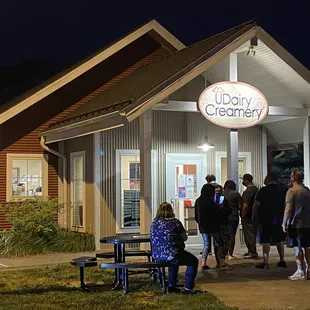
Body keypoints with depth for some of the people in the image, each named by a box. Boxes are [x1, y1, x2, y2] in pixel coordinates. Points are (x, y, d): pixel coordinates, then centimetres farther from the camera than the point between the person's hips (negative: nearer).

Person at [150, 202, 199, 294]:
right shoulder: (175, 222, -5)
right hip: (171, 255, -6)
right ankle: (188, 288, 8)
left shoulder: (154, 222, 9)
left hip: (156, 256, 6)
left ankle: (172, 286, 34)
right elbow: (184, 238, 4)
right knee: (193, 261, 15)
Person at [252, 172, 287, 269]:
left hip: (266, 220, -5)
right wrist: (284, 218, 20)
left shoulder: (263, 191, -8)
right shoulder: (282, 191, 5)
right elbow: (285, 205, 11)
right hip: (279, 220, 5)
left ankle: (265, 262, -6)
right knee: (279, 240, 14)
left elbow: (256, 205, -10)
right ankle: (282, 261, 19)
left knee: (266, 241, -4)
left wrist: (255, 217, -1)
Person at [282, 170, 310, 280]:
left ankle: (301, 272, 2)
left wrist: (284, 223, -10)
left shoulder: (291, 191, -11)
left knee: (298, 248, 0)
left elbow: (288, 209, -16)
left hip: (296, 224, -6)